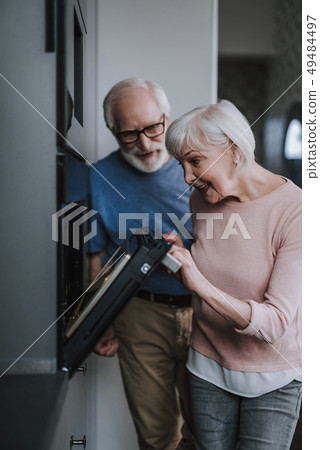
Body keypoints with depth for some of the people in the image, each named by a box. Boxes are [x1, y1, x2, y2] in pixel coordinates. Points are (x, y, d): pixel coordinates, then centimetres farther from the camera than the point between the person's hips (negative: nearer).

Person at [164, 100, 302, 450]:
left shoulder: (295, 212, -22)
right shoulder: (200, 200, -5)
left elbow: (276, 323, -29)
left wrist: (201, 285, -38)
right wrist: (179, 261, -5)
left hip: (273, 378, -4)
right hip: (208, 366, 4)